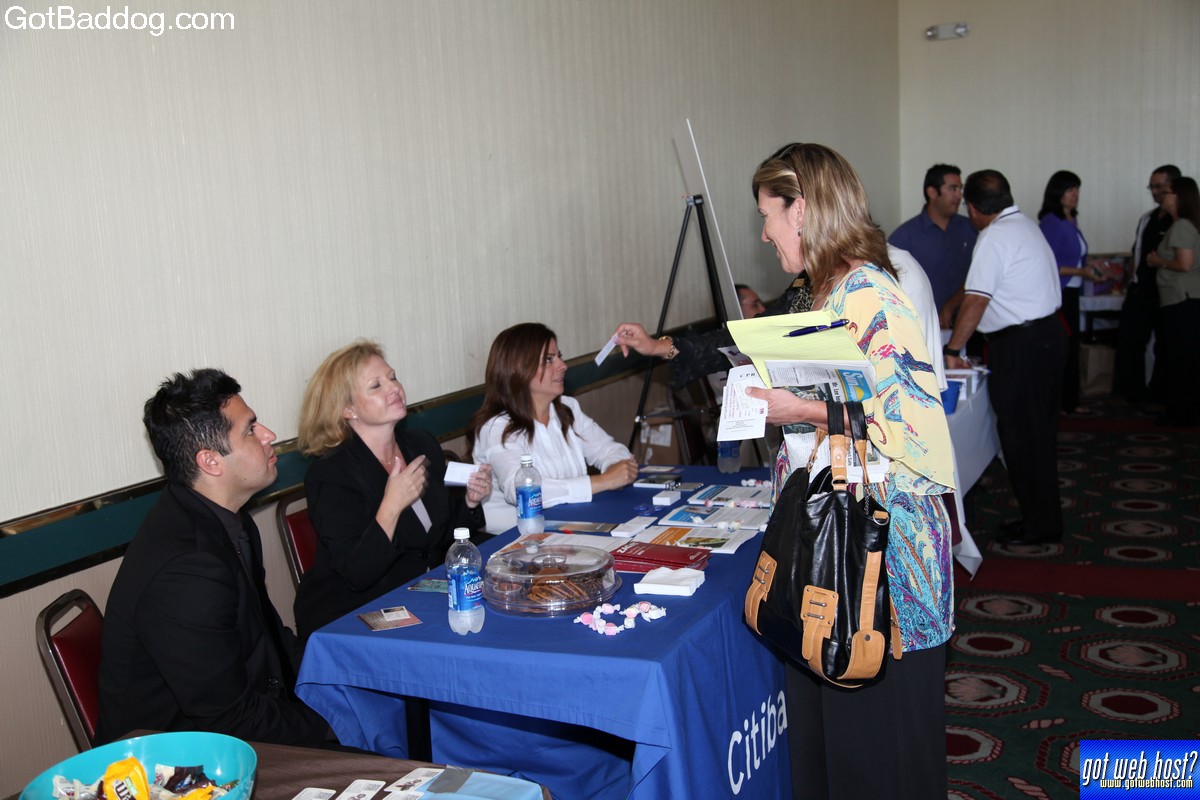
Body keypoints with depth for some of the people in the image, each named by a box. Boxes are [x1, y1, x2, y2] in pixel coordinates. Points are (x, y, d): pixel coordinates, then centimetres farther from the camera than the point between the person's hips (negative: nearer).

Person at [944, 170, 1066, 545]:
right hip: (1048, 334, 10)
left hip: (1022, 346, -10)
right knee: (1038, 433, 16)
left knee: (1021, 435, 0)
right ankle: (1043, 517, 27)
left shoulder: (995, 236, -17)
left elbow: (977, 300, -22)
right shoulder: (1024, 224, 14)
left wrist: (952, 350, -18)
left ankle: (1039, 525, 9)